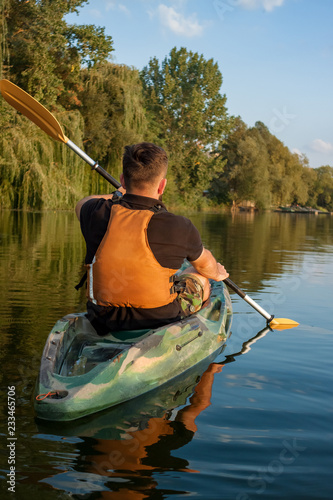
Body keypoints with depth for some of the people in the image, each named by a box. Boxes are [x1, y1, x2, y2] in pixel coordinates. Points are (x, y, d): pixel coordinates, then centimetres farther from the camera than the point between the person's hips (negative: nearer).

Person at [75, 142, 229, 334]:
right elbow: (204, 263, 2)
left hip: (103, 318, 3)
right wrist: (216, 274, 26)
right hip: (159, 319, -3)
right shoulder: (178, 228, -22)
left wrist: (118, 195, 33)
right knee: (197, 278, 29)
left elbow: (81, 204, 14)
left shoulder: (98, 214, -14)